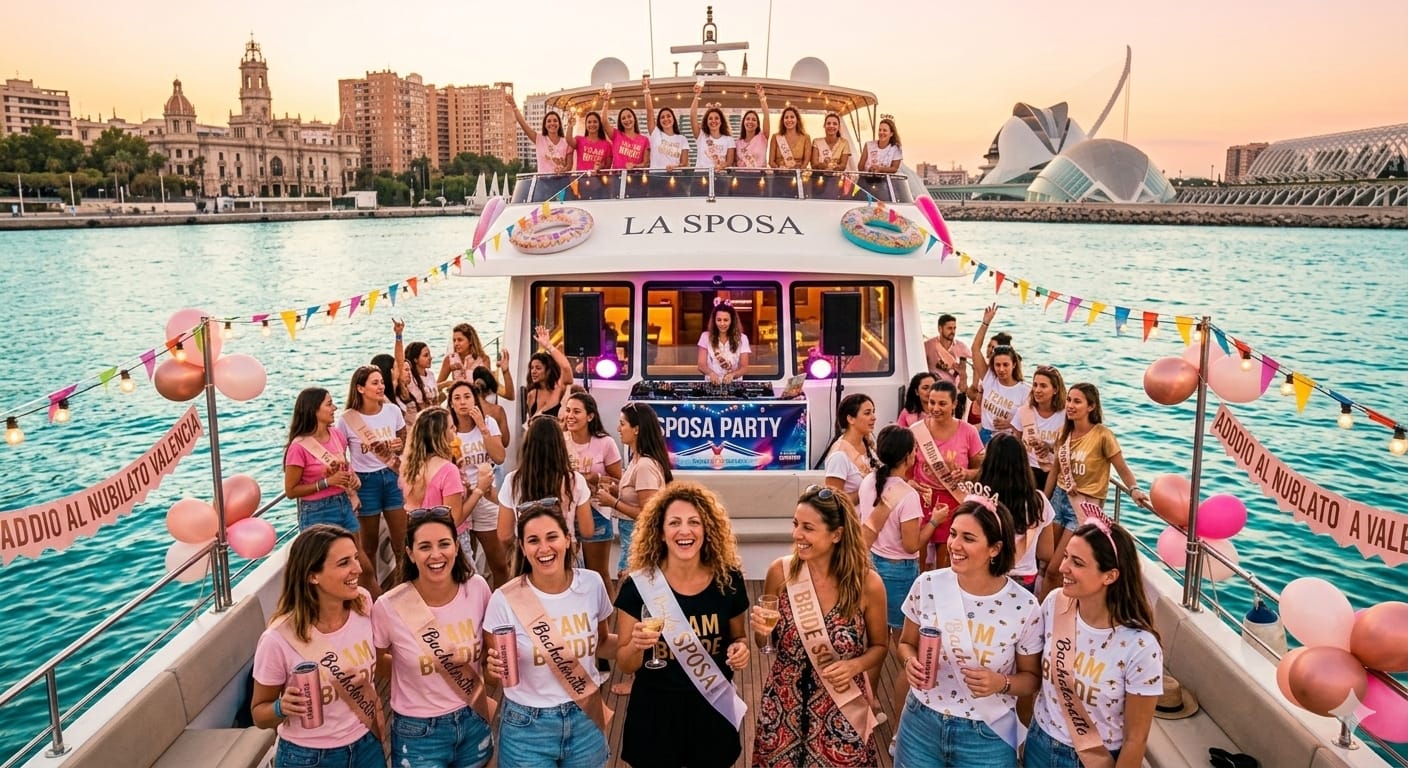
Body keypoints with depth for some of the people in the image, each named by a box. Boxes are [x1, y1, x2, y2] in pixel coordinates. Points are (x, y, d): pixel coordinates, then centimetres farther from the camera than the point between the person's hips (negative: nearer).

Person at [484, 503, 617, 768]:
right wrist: (495, 667, -27)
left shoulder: (592, 583, -8)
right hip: (527, 727, -2)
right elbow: (493, 675, -5)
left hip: (586, 721, 3)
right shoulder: (505, 599, -16)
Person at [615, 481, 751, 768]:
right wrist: (637, 645, -27)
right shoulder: (638, 585, -14)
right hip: (655, 711, -1)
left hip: (713, 709, 2)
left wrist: (741, 648, -13)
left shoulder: (729, 580, -9)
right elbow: (625, 664, -6)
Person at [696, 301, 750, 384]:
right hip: (712, 384, 0)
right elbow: (701, 365, -1)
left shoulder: (741, 338, 5)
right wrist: (711, 373, -24)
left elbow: (744, 368, -1)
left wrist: (732, 374, -23)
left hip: (734, 384, 0)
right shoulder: (706, 336, 5)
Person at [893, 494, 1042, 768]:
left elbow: (1032, 677, -2)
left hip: (987, 735, -2)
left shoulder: (1023, 606, -15)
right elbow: (907, 643, 6)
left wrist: (1002, 683, -21)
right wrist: (911, 662, -15)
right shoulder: (927, 585, -9)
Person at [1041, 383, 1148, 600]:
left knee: (1054, 569, -6)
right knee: (1047, 562, 3)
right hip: (1059, 498, 5)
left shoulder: (1102, 435, -13)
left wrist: (1134, 489, -29)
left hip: (1085, 505, -5)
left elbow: (1122, 468, -11)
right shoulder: (1065, 432, 4)